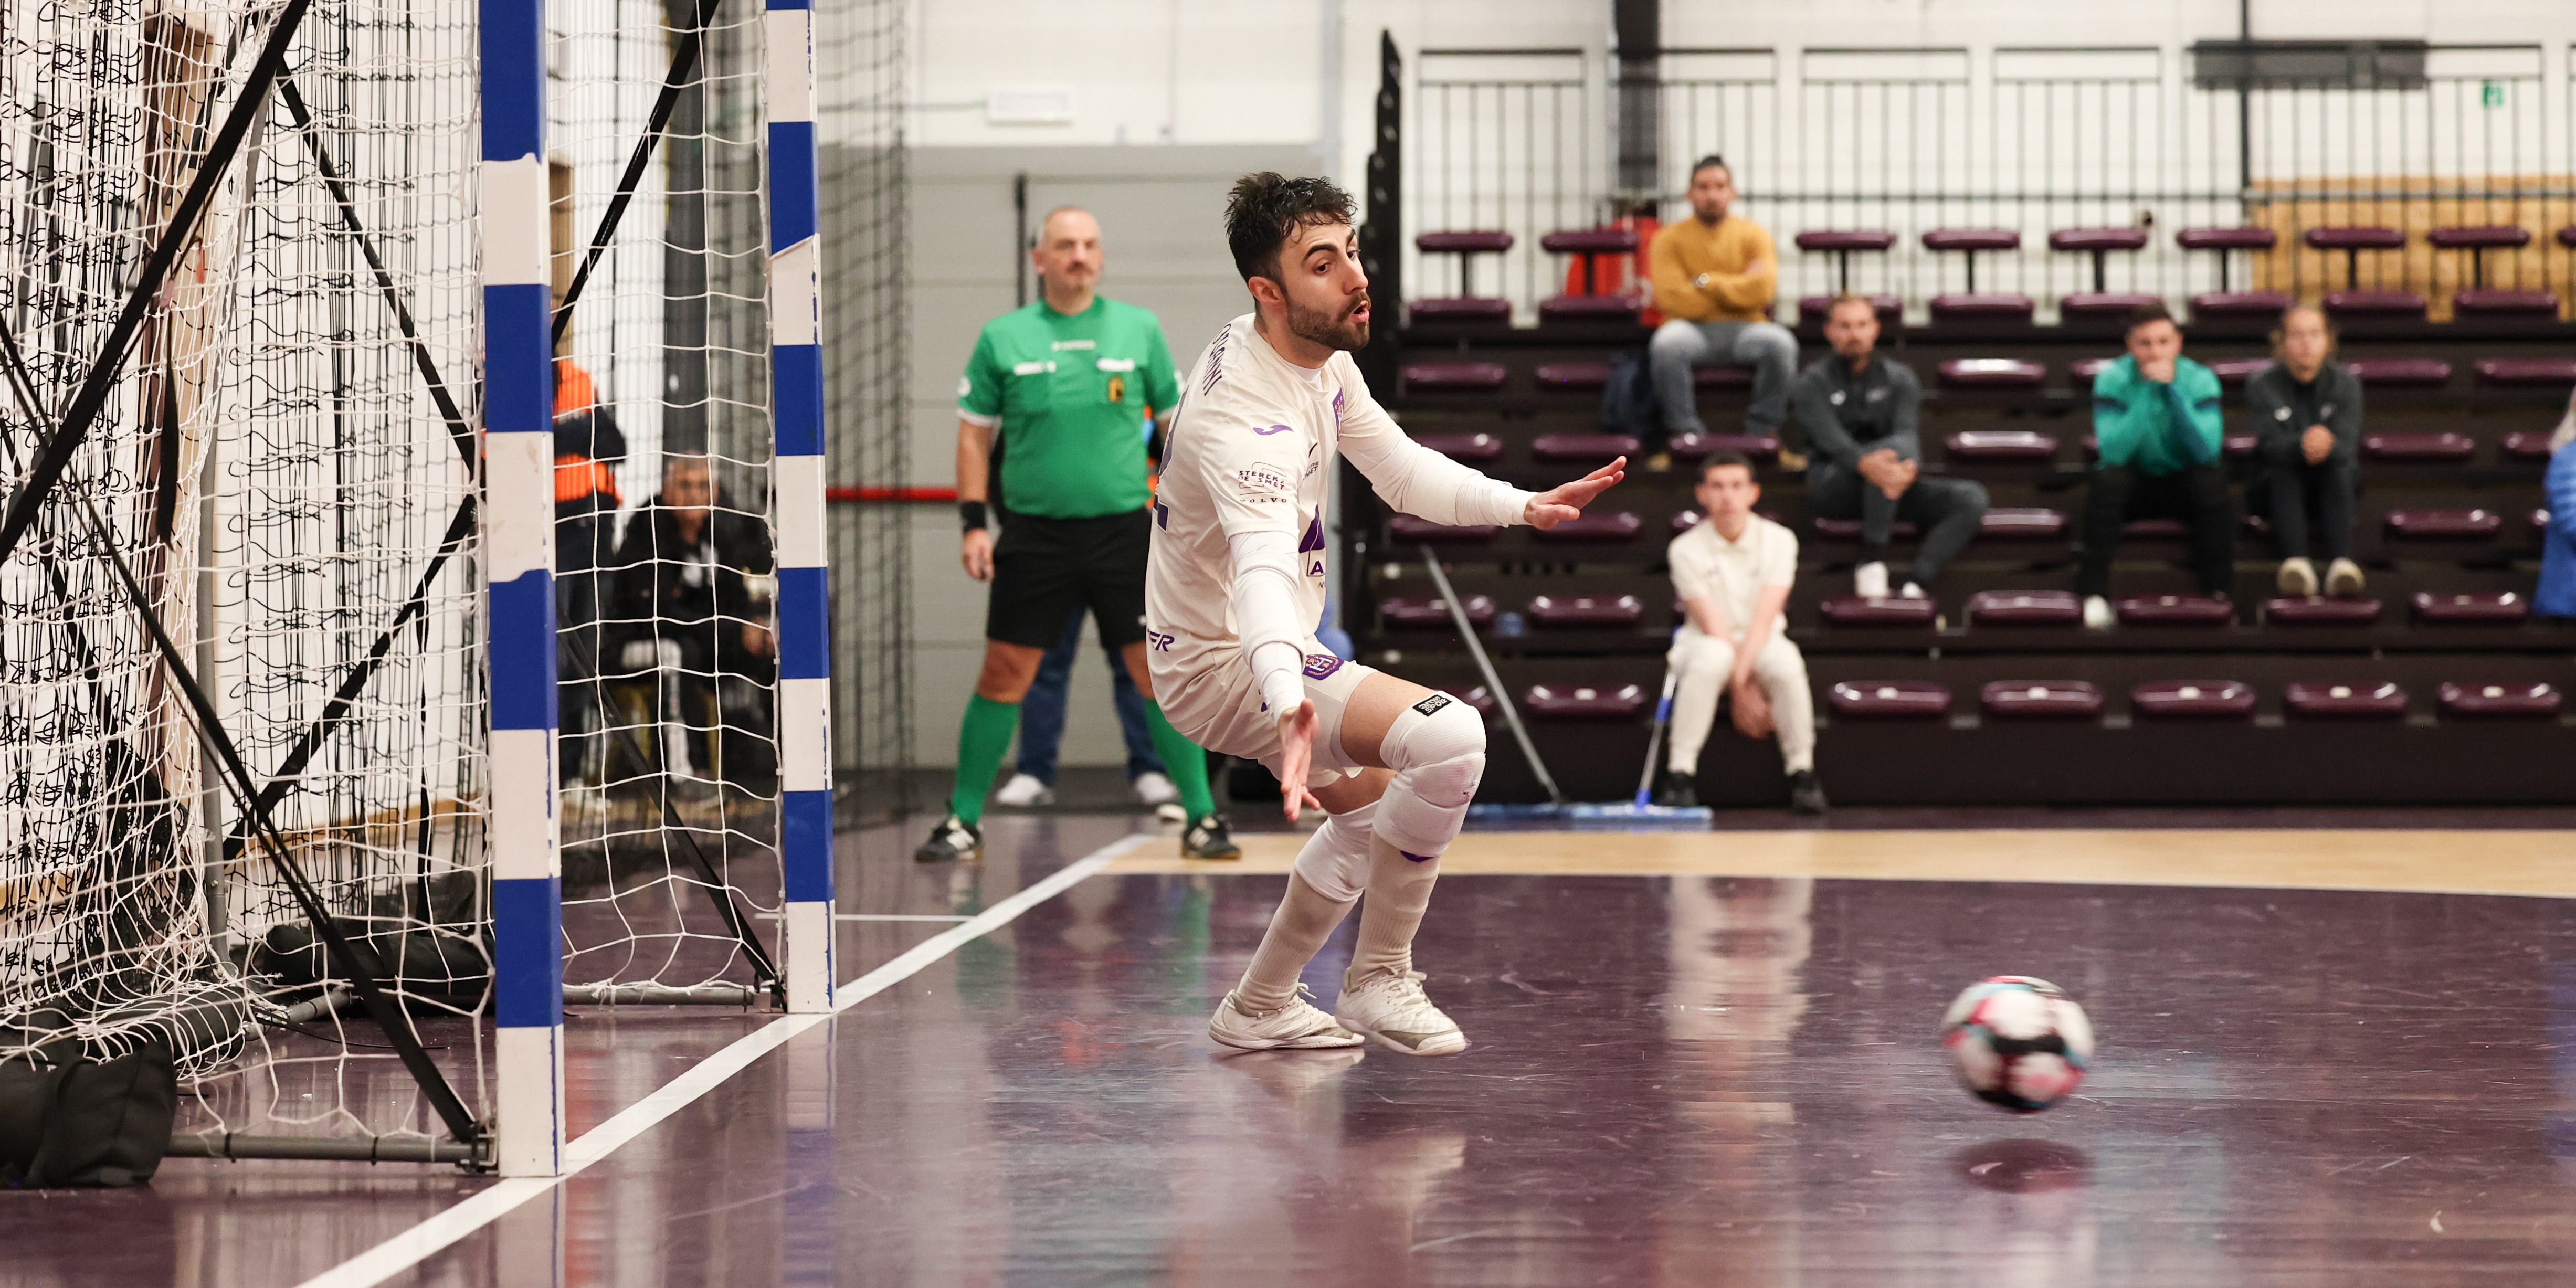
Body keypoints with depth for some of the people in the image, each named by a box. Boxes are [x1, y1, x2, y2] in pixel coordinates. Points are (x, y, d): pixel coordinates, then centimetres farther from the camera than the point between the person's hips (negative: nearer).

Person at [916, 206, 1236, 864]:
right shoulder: (1002, 338, 4)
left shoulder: (1139, 329, 5)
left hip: (1123, 531, 0)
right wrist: (973, 521, 0)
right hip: (1035, 533, 0)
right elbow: (975, 432, 9)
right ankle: (963, 822, 9)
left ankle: (1201, 819, 5)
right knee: (1004, 674, 0)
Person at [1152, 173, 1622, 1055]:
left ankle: (1260, 1008, 38)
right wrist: (1288, 703, -66)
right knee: (1450, 739, -26)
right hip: (1225, 660, -10)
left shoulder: (1323, 358, -1)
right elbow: (1261, 567, -50)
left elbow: (1401, 470, 14)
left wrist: (1522, 507, 0)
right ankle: (1378, 981, -11)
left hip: (1271, 646, 10)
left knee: (1372, 808, 29)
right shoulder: (1248, 415, -32)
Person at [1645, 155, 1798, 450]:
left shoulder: (1753, 234, 6)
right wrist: (1738, 289, -8)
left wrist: (1704, 281, -10)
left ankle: (1762, 430, -16)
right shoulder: (1669, 239, 1)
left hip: (1745, 329, 1)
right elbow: (1677, 301, -12)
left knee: (1781, 342, -31)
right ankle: (1686, 431, -24)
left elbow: (1763, 290, -11)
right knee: (1666, 342, -36)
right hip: (1693, 331, -1)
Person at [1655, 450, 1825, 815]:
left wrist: (1740, 675, -29)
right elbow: (1714, 625, -15)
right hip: (1705, 644, -1)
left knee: (1786, 662, -36)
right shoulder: (1686, 549, -8)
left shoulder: (1779, 540, -5)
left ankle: (1802, 772, -18)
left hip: (1762, 646, 1)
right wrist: (1743, 691, -23)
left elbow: (1765, 617, -15)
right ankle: (1680, 774, -31)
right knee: (1713, 658, -39)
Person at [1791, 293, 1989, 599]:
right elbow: (1829, 437, -15)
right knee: (1896, 446, -34)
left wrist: (1909, 469, -31)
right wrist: (1864, 463, -38)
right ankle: (1872, 561, -36)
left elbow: (1908, 431, -5)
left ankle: (1914, 583, -37)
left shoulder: (1899, 379, 13)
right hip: (1834, 488, -4)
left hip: (1892, 490, 4)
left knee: (1971, 498, -21)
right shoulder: (1813, 382, 4)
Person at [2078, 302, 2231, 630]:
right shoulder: (2113, 380, -14)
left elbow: (2207, 452, -27)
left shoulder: (2199, 379, -13)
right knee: (2108, 479, -32)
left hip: (2184, 485, 0)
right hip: (2134, 483, 0)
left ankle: (2217, 591, -21)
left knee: (2211, 480, -31)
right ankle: (2094, 593, -27)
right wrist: (2145, 391, -31)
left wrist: (2173, 391, -31)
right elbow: (2114, 452, -27)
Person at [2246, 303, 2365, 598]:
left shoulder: (2345, 383, -2)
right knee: (2283, 469, -33)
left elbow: (2346, 444, -17)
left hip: (2332, 488, 1)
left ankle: (2342, 562, -55)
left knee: (2339, 468, -32)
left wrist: (2326, 445, -42)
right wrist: (2302, 445, -44)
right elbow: (2272, 444, -20)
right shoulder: (2262, 386, -4)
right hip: (2281, 493, -1)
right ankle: (2296, 561, -57)